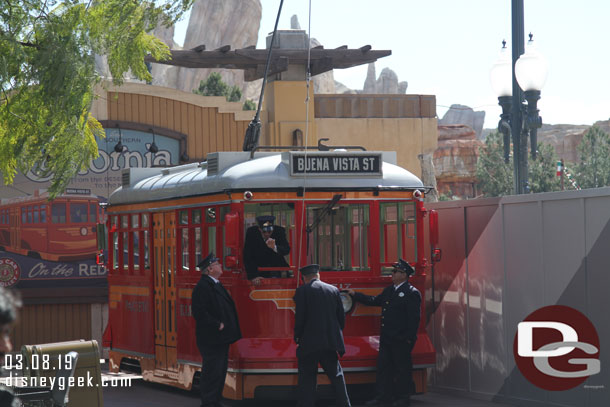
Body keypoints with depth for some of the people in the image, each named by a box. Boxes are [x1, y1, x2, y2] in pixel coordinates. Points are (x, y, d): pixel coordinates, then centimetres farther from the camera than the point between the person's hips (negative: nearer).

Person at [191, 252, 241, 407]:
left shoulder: (216, 285, 16)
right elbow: (200, 313, -23)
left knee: (221, 370, 14)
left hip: (222, 339, 10)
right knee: (212, 371, -7)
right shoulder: (203, 287, -15)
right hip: (211, 339, -10)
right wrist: (217, 325, -19)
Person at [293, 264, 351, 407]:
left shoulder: (302, 291, -5)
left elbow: (300, 317, -8)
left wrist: (297, 337, 4)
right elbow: (341, 316, 9)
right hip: (331, 342, 4)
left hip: (309, 343, -4)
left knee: (307, 379, 1)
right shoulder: (333, 290, 8)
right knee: (336, 375, 12)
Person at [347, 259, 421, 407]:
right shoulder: (389, 290, 16)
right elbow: (374, 301, 28)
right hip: (386, 339, 8)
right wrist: (356, 295, 27)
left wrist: (409, 338, -18)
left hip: (401, 339, -8)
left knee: (403, 368, 1)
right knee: (383, 366, 7)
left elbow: (414, 317, -14)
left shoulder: (412, 293, -10)